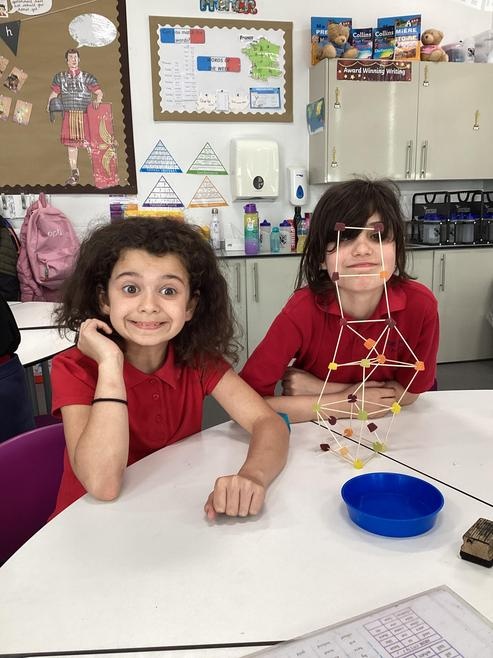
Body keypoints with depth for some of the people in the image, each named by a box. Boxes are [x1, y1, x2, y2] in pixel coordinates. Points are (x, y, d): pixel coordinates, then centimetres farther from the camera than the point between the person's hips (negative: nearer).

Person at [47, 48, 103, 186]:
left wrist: (97, 100, -21)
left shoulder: (87, 77, 5)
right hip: (69, 115, 3)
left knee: (87, 142, -7)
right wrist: (50, 104, -4)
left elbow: (99, 92, 0)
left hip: (85, 115, -3)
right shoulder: (60, 77, 13)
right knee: (70, 143, 5)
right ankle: (74, 172, 13)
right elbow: (54, 93, 14)